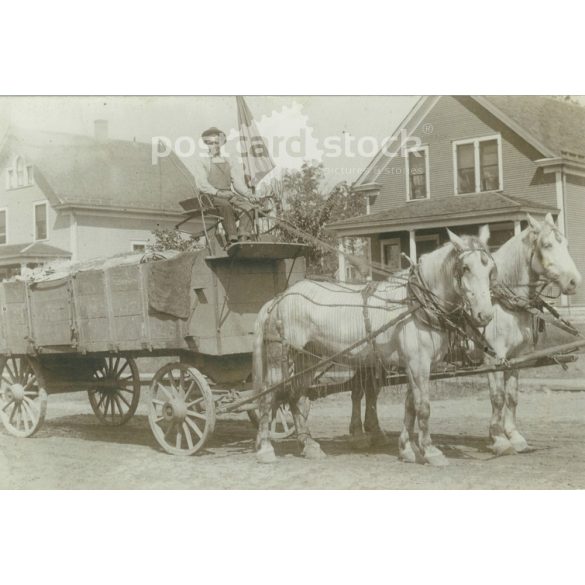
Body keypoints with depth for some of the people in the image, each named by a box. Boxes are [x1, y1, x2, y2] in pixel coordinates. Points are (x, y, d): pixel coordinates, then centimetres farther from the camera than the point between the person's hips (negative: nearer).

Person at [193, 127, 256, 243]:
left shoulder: (228, 163, 25)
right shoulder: (202, 162, 11)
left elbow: (238, 181, 16)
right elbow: (202, 184, -2)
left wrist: (247, 192, -6)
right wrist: (217, 192, -18)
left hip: (230, 194, 4)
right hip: (212, 196, -4)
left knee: (248, 206, -26)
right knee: (226, 206, -38)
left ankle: (243, 239, -36)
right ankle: (232, 239, -41)